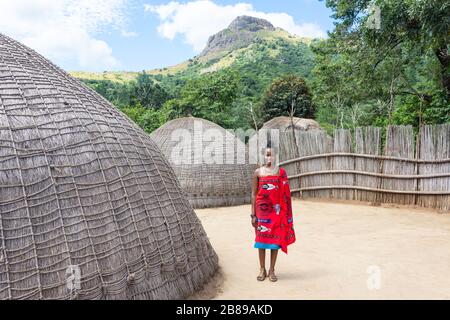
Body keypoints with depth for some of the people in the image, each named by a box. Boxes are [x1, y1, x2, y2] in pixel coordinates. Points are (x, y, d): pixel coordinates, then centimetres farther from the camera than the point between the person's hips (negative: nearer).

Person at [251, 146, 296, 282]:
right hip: (262, 209, 0)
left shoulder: (281, 172, 2)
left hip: (276, 210, 0)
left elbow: (285, 194, 2)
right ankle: (262, 269, 19)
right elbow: (254, 194, 3)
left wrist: (285, 213, -1)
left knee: (275, 239, 5)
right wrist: (253, 214, 0)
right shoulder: (258, 172, 2)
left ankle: (272, 270, 18)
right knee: (261, 238, 6)